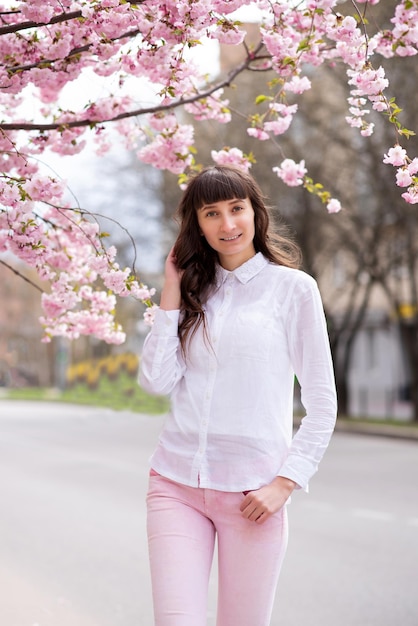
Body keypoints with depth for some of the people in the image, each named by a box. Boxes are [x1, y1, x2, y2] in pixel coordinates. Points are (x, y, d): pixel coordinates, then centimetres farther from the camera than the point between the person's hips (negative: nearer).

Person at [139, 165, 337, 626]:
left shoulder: (292, 287, 0)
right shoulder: (194, 290, 11)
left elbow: (322, 402, 0)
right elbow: (156, 381, 0)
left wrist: (285, 482, -9)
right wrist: (172, 293, 1)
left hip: (251, 491, -2)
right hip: (176, 484, 3)